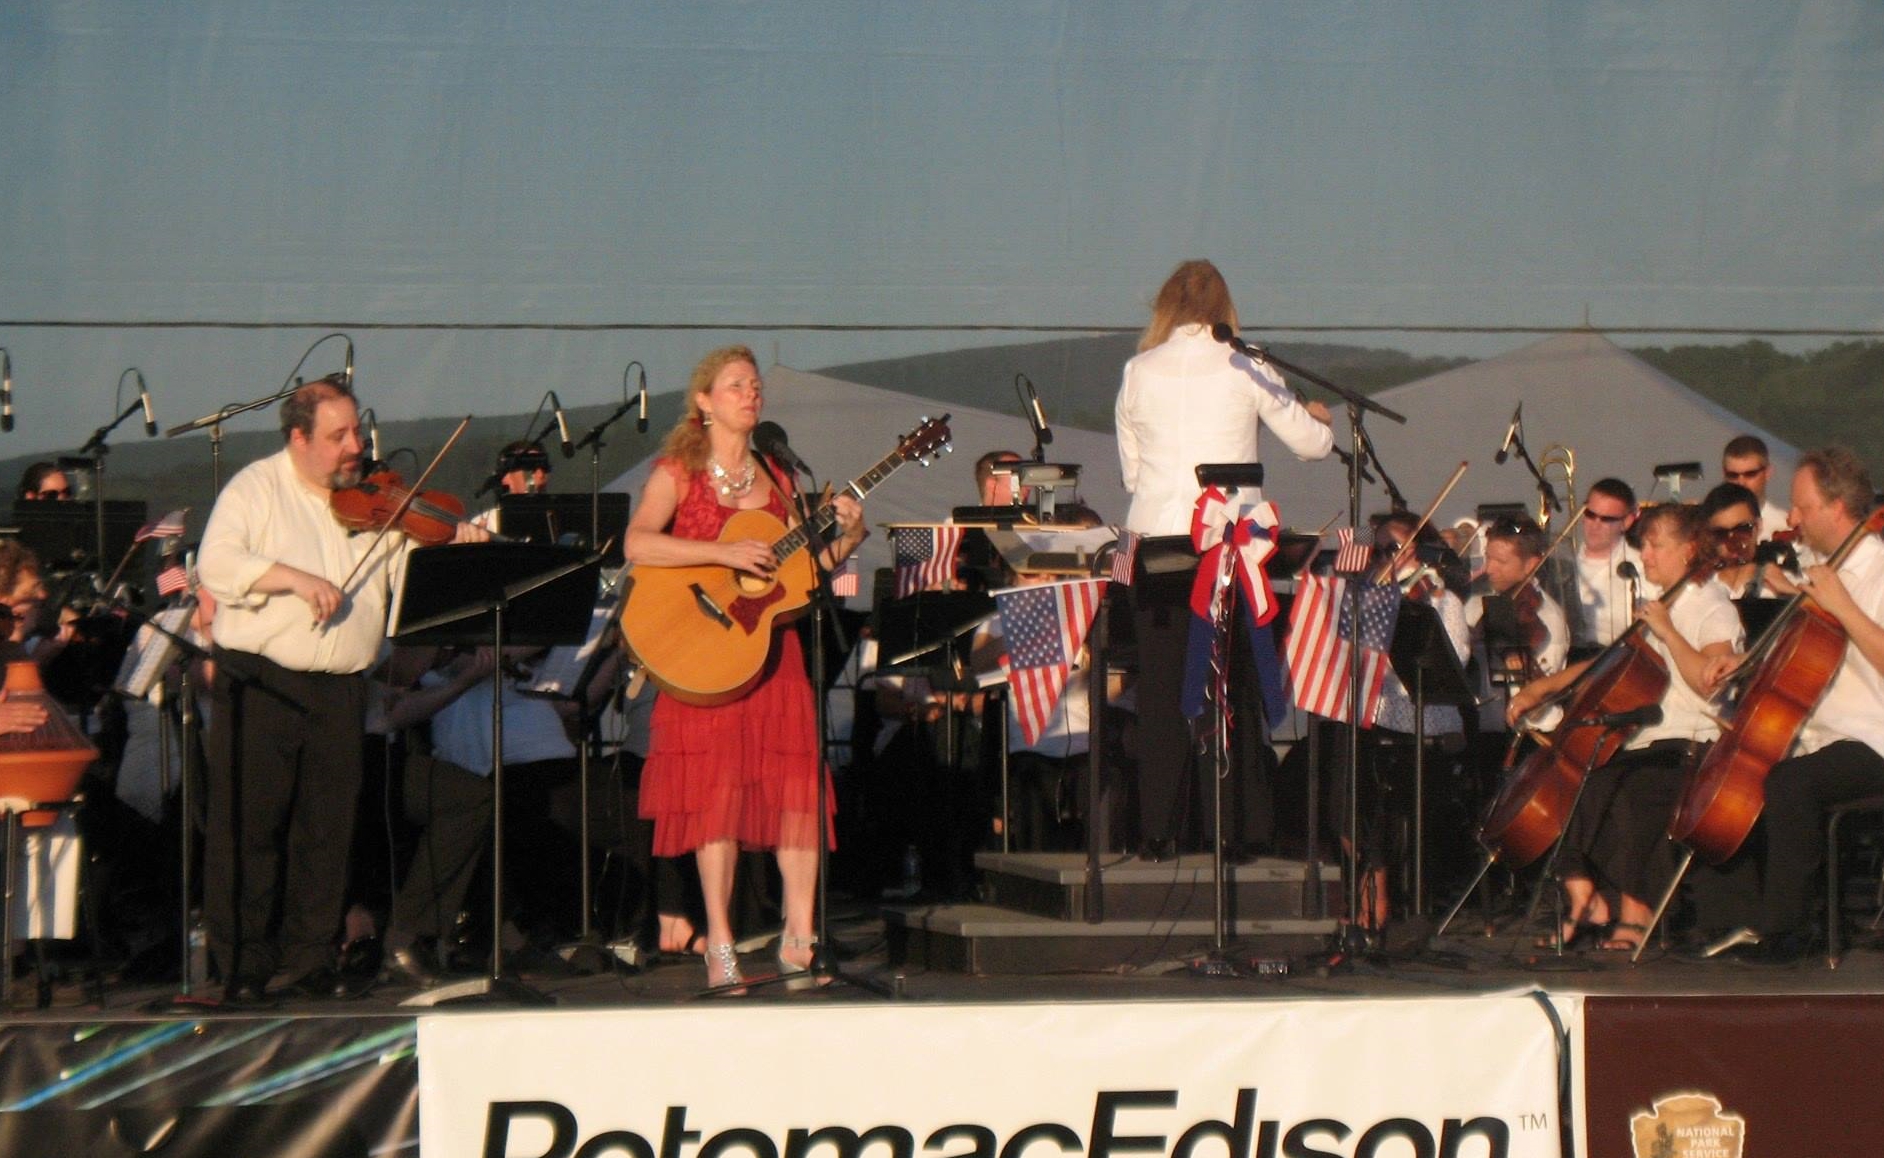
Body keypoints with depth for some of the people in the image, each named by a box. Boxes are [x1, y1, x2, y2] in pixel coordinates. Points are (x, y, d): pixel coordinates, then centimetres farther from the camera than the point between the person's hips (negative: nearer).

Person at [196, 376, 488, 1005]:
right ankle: (243, 968, 2)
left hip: (341, 692, 4)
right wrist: (295, 578, -24)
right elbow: (216, 564, -14)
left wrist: (457, 552, -11)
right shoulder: (256, 489, 0)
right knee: (247, 829, -3)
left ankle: (311, 961, 15)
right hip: (260, 686, -4)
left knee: (327, 833, 6)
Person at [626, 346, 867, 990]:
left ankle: (798, 941, -1)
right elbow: (637, 545, -16)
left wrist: (846, 538, -3)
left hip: (772, 647, 4)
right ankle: (719, 949, -4)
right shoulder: (677, 472, 0)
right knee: (718, 787, -7)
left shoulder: (775, 478, 15)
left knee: (794, 784, -4)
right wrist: (724, 553, -22)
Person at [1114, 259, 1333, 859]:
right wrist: (1321, 419, 30)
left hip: (1156, 536, 1)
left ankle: (1158, 832, 5)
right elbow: (1311, 442, 9)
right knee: (1236, 689, 6)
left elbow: (1130, 469, 10)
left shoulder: (1139, 372, 4)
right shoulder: (1244, 370, 0)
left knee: (1161, 690, 6)